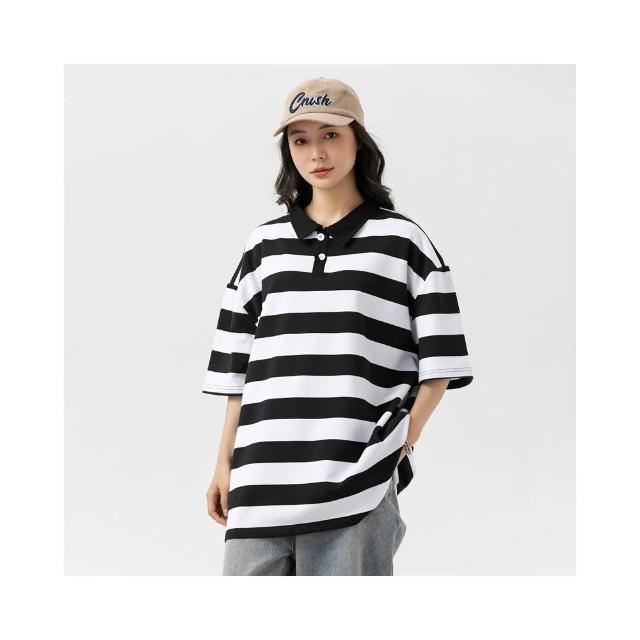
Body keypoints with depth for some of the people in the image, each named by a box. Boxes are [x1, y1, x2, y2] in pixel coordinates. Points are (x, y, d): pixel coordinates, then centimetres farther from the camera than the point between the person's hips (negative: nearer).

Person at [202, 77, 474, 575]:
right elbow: (238, 366, 16)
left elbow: (439, 364, 4)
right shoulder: (265, 244, 16)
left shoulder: (401, 240, 7)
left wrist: (399, 447, -6)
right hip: (262, 484, 3)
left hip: (358, 486, -3)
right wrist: (225, 466, 11)